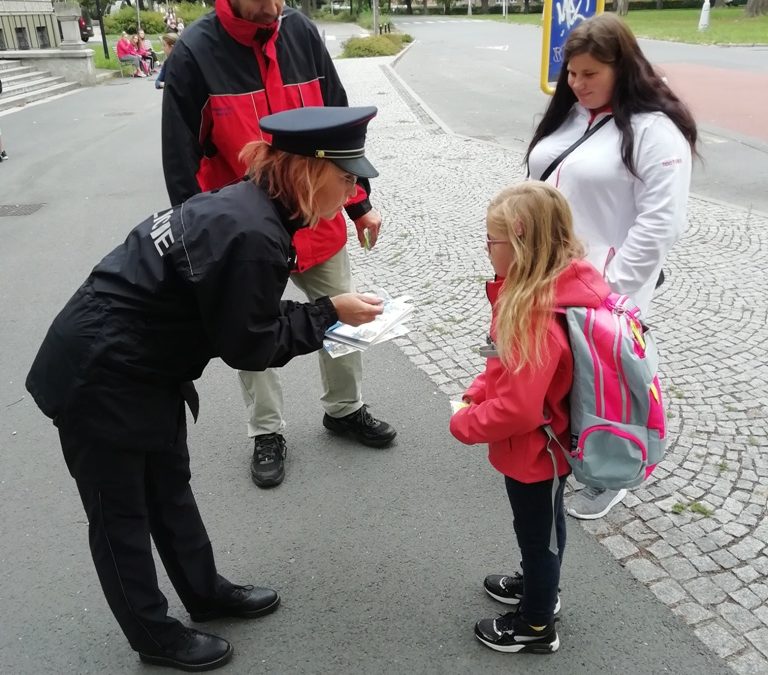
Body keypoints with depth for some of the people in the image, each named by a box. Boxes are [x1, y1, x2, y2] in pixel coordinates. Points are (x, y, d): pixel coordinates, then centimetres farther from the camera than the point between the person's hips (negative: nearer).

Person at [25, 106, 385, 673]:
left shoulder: (249, 206, -1)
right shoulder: (252, 237, -30)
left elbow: (243, 318, 7)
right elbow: (249, 347, -20)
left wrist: (320, 317, -2)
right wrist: (328, 313, -12)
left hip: (145, 370, 9)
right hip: (100, 379, -9)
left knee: (170, 489, 23)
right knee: (122, 514, 12)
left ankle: (206, 593, 43)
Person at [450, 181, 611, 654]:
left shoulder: (538, 319, -36)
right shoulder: (558, 286, -6)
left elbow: (517, 409, -34)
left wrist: (464, 423, -17)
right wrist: (475, 395, -2)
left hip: (535, 450, -8)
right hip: (544, 444, 8)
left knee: (538, 532, 15)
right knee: (542, 527, 29)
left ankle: (536, 627, 39)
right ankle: (539, 586, 54)